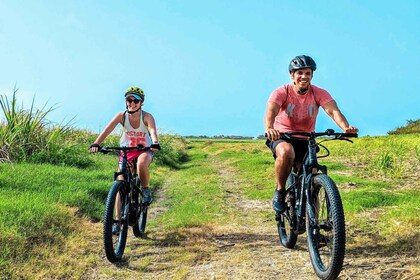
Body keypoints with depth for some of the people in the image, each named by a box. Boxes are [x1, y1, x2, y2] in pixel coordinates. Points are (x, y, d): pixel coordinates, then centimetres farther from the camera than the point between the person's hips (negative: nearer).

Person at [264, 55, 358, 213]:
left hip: (306, 140, 3)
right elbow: (270, 111, -33)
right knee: (286, 152, -38)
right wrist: (269, 128, -56)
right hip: (281, 136, -3)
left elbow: (333, 111, -25)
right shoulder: (281, 92, -15)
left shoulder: (319, 94, -9)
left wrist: (345, 128, -46)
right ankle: (280, 191, -14)